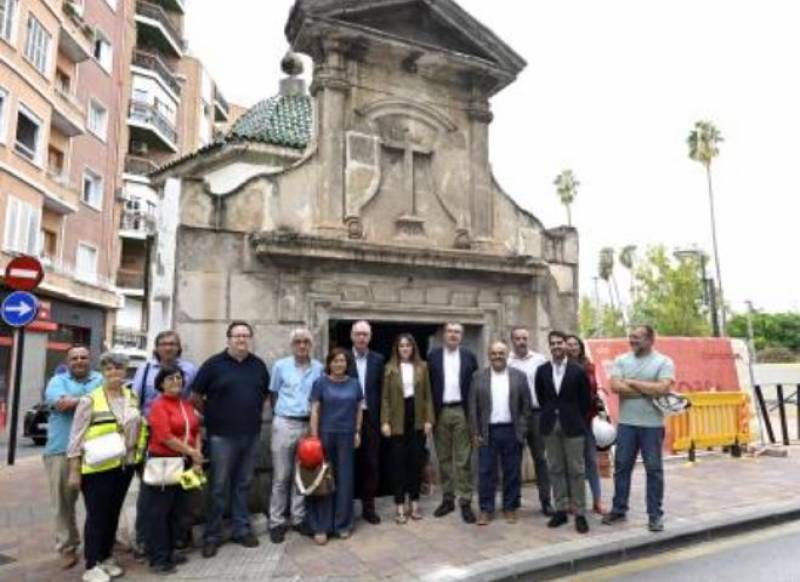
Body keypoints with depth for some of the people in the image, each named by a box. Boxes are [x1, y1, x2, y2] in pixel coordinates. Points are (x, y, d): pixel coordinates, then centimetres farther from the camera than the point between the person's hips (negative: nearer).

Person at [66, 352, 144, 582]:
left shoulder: (132, 397, 6)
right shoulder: (90, 400, -11)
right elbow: (76, 437, -9)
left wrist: (139, 454, 12)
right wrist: (74, 470, -10)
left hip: (125, 465, 5)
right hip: (97, 468, -5)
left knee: (113, 513, 15)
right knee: (96, 516, 2)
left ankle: (106, 557, 29)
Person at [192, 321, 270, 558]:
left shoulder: (259, 365, 6)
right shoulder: (214, 364, -6)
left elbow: (265, 393, 18)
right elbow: (196, 395, -1)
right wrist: (212, 416, 2)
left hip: (251, 435, 4)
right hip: (222, 435, -3)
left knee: (243, 485, 14)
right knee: (219, 487, 4)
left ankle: (242, 529, 27)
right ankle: (212, 536, 18)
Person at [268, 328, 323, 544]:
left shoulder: (319, 368, 2)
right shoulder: (280, 366, 0)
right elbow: (273, 394, 8)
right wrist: (281, 414, 6)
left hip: (308, 425, 2)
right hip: (285, 424, -1)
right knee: (281, 476, 4)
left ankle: (298, 518, 23)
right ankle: (276, 522, 15)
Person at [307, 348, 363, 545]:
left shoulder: (354, 383, 6)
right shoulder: (321, 383, -3)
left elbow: (359, 409, 11)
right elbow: (314, 410, -5)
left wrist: (358, 432, 5)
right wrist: (314, 436, -9)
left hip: (346, 436, 3)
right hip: (326, 434, -2)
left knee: (345, 479, 8)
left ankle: (343, 524, 21)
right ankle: (321, 527, 12)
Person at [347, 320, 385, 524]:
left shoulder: (378, 359, 5)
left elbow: (381, 389, 4)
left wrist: (381, 417, -2)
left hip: (371, 417, 2)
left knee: (371, 464, 7)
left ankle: (368, 507, 20)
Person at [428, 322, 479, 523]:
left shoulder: (469, 356, 5)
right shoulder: (433, 355, 4)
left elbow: (475, 384, 4)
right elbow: (429, 384, 2)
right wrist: (430, 412, -4)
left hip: (461, 411, -1)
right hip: (440, 412, 1)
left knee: (463, 460, 1)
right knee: (444, 459, 10)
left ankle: (465, 502, 9)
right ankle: (447, 499, 22)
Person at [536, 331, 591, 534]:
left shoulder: (578, 371, -5)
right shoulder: (542, 370, 3)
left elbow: (585, 400, 2)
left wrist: (577, 420, 3)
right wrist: (549, 415, 8)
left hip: (572, 426, -3)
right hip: (550, 426, 3)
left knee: (576, 470, 3)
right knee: (555, 469, 9)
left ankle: (580, 513, 11)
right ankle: (561, 509, 18)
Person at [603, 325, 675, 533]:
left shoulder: (664, 362, -3)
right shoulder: (621, 360, 4)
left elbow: (662, 389, -18)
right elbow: (615, 387, -10)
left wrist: (631, 382, -11)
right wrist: (649, 391, -12)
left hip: (652, 425, -2)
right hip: (626, 423, 3)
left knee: (653, 469, 6)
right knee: (621, 466, 9)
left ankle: (655, 514, 18)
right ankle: (619, 509, 22)